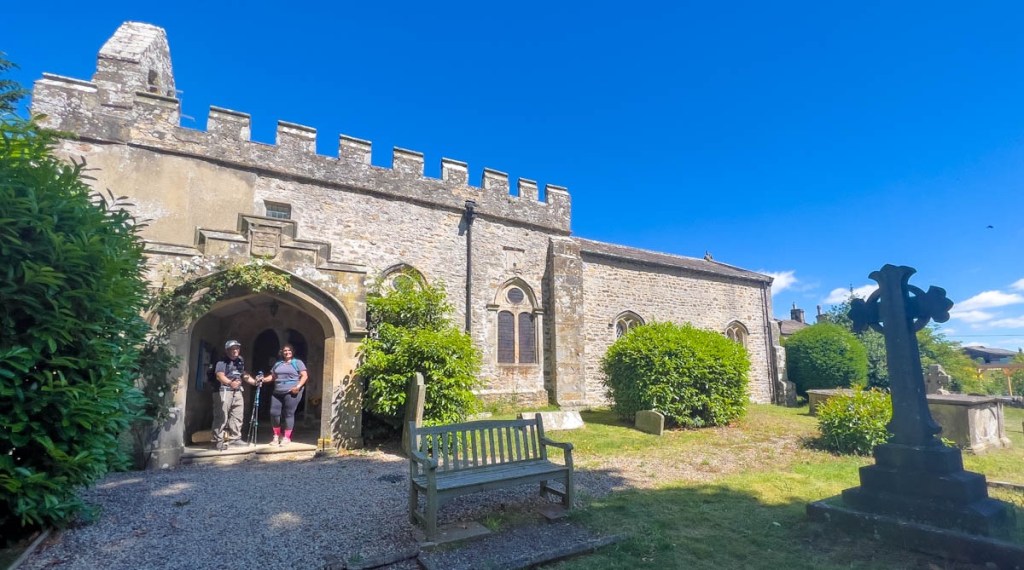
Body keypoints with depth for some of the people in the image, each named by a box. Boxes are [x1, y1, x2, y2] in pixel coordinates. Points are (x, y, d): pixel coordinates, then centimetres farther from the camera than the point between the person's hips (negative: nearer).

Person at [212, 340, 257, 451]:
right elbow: (219, 375, -23)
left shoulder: (240, 362, 16)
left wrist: (255, 382, 12)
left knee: (237, 416, 9)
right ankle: (218, 440, 0)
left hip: (237, 392, 7)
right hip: (224, 391, -7)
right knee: (221, 417, -7)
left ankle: (235, 438, 16)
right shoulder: (222, 362, -7)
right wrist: (230, 383, -41)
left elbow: (245, 375, 26)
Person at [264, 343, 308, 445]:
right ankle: (276, 436, 18)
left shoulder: (298, 362, 5)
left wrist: (298, 386, -17)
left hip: (291, 392, -5)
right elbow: (272, 376, 20)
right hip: (277, 392, 5)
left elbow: (304, 376, -4)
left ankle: (287, 437, 5)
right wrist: (263, 379, 0)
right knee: (274, 413, 1)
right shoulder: (278, 364, 21)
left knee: (289, 414, -4)